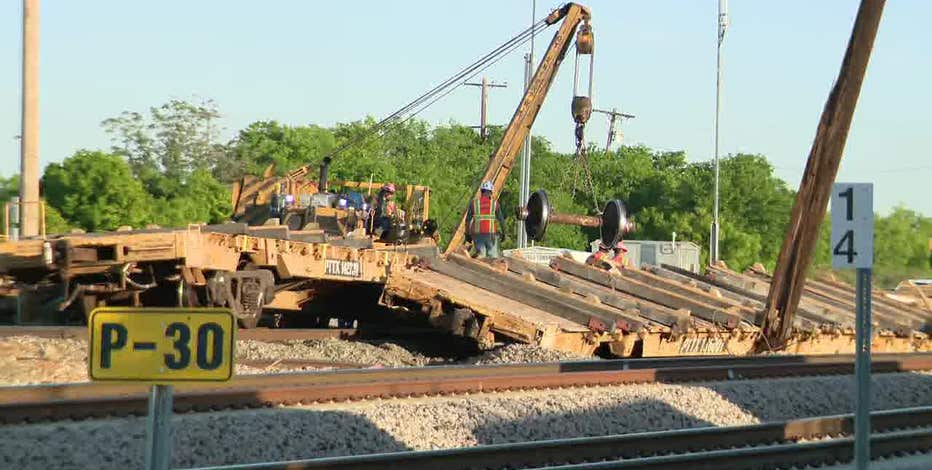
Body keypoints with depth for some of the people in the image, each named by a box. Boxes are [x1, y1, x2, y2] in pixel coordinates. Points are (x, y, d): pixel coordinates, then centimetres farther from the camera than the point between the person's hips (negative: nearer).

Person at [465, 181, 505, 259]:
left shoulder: (474, 202, 6)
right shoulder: (494, 202, 3)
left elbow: (468, 219, 6)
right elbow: (501, 219, 4)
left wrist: (467, 233, 12)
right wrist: (503, 232, 14)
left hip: (477, 233, 1)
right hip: (491, 233, -1)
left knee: (480, 254, 4)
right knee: (493, 256, 4)